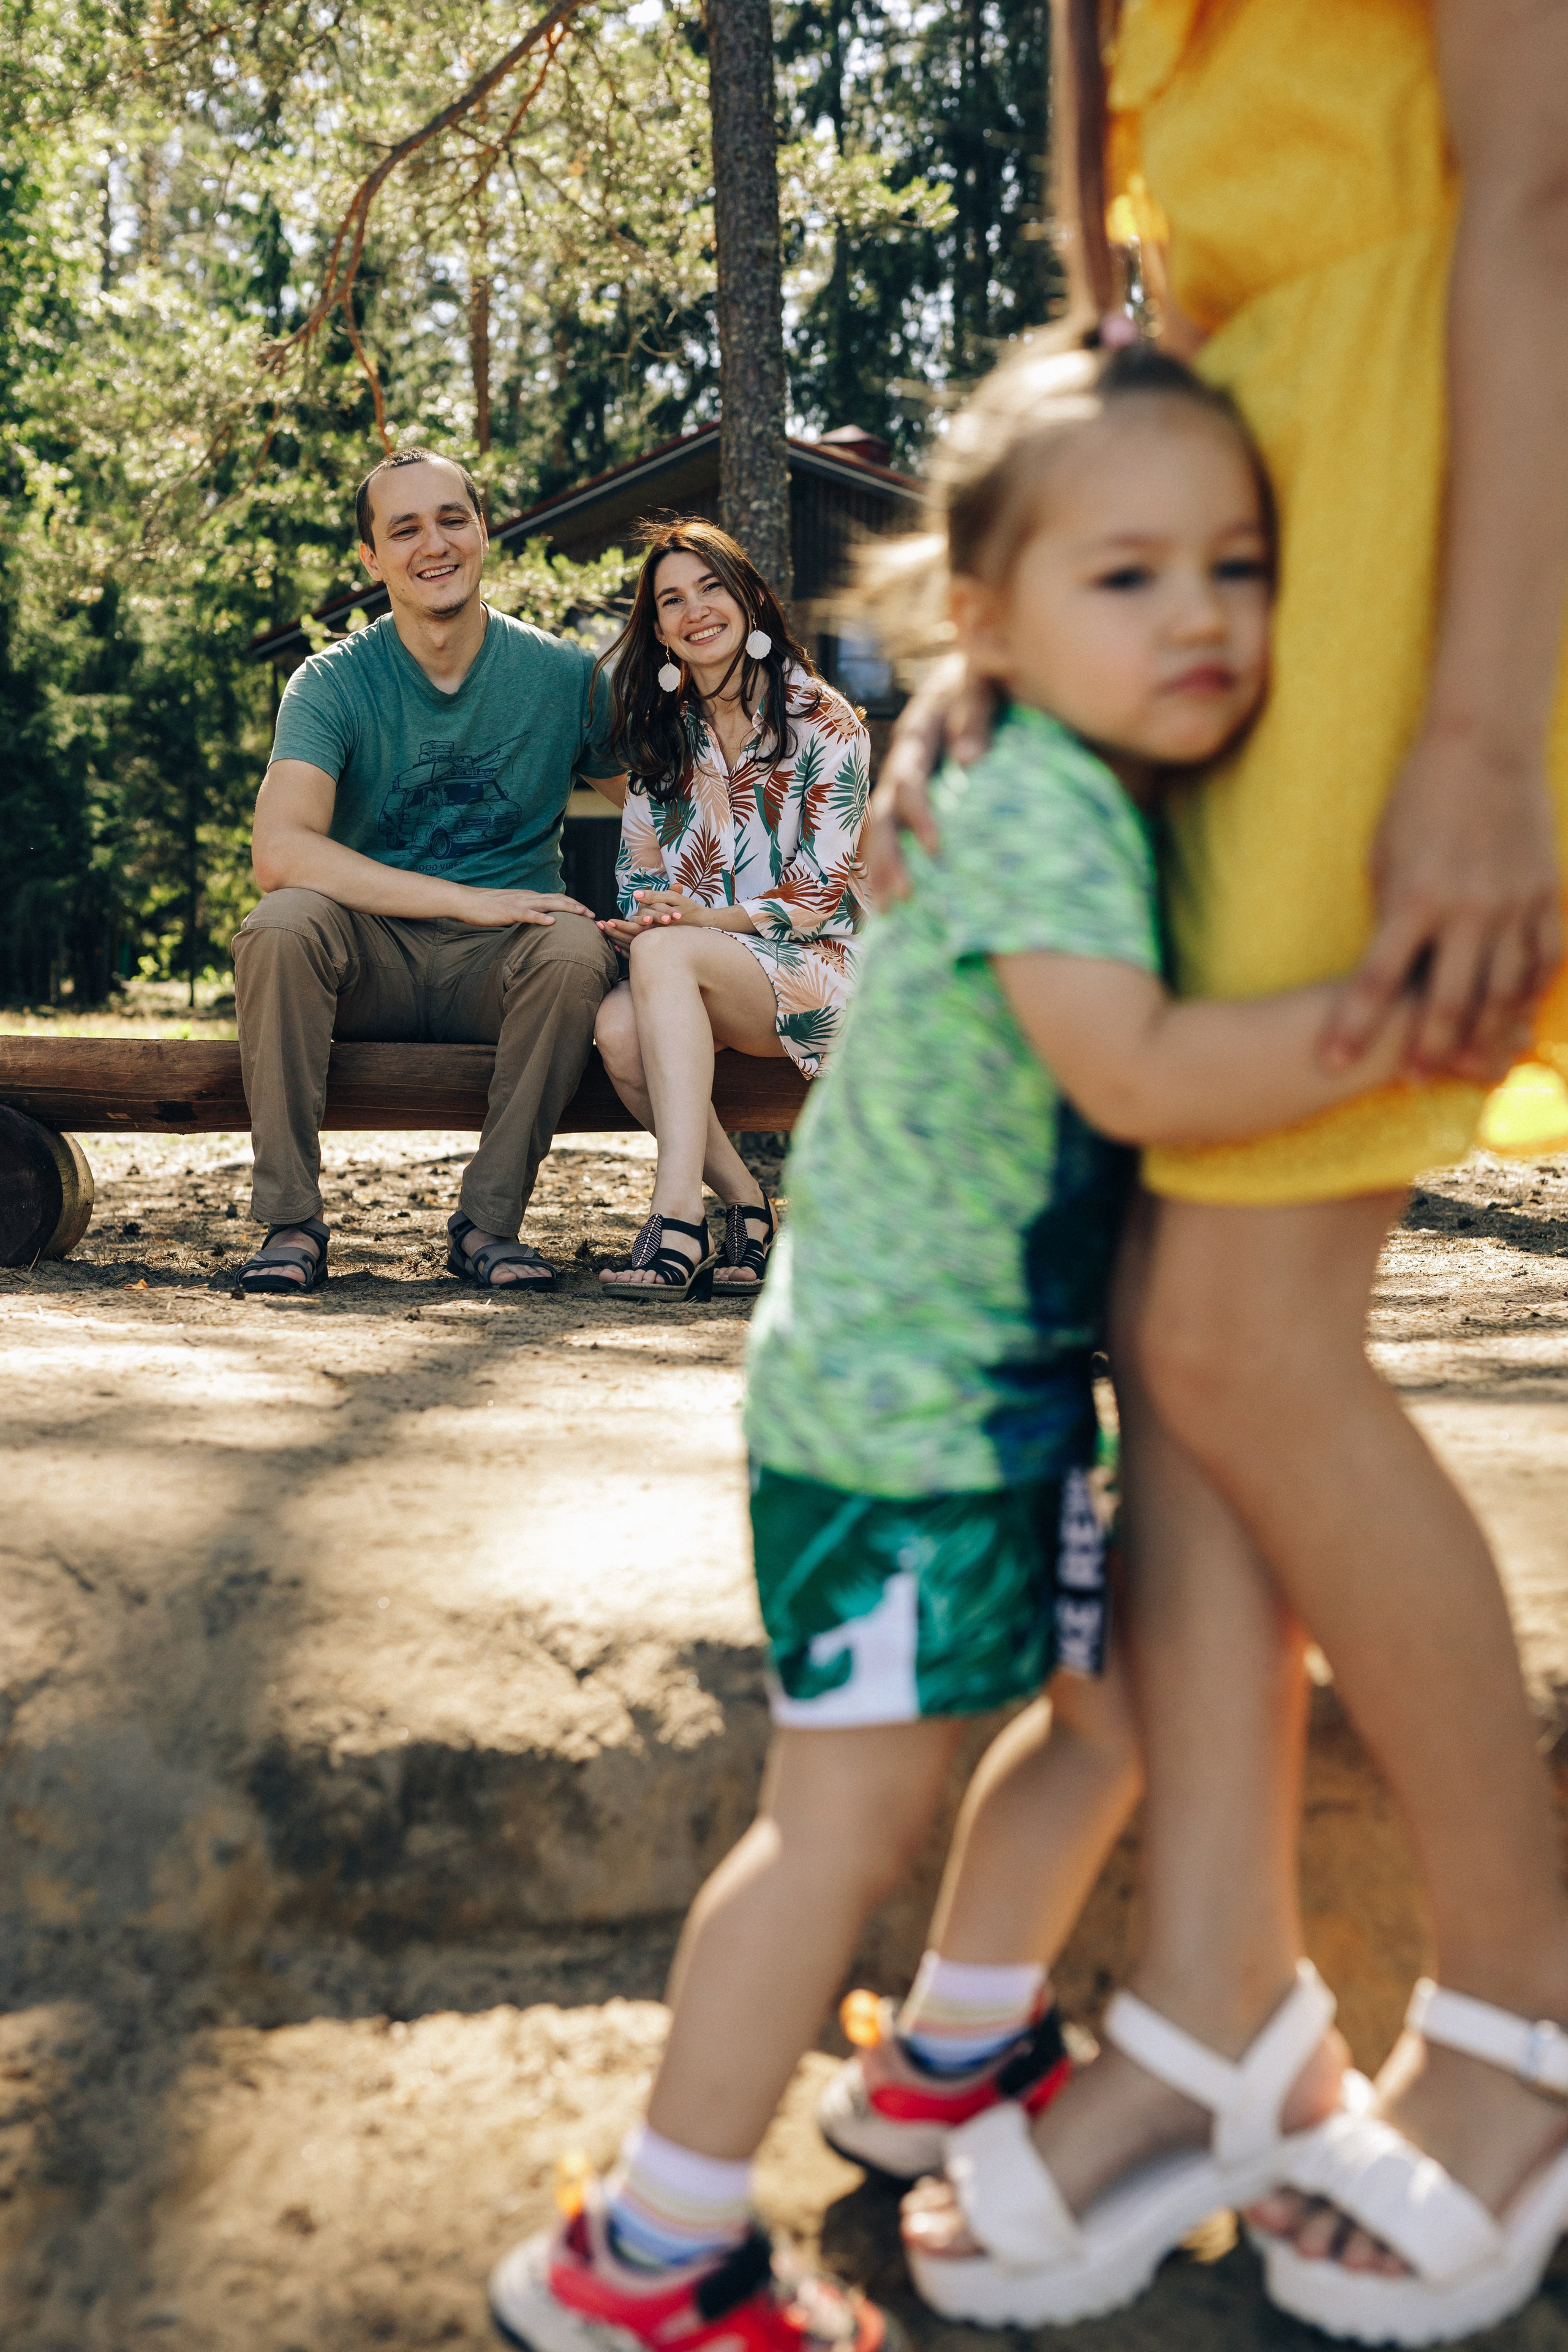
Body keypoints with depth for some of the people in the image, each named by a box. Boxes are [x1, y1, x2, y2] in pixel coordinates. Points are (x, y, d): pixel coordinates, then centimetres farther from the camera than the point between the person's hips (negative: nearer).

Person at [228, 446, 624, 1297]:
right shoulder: (334, 683, -6)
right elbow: (280, 853, -21)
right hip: (371, 957, -1)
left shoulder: (564, 674, 1)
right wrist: (467, 899, -26)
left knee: (575, 949, -32)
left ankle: (488, 1222, -18)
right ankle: (290, 1224, -21)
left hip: (498, 969, 1)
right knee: (279, 924, -32)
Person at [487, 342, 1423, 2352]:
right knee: (854, 1805, -6)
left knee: (1103, 1716, 19)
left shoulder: (1134, 799, 10)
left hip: (1018, 1388, 10)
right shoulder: (1035, 805, -20)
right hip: (891, 1393, -10)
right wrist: (1401, 1017, -29)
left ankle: (956, 2059, 41)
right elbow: (1135, 1072, -32)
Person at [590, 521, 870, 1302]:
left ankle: (677, 1216, -41)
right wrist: (638, 919, -12)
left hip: (815, 972, -4)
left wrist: (703, 917, -23)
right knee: (618, 1025, -30)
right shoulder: (661, 730, 15)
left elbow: (819, 893, -9)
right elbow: (639, 872, 12)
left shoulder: (823, 723, -2)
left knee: (663, 953, -34)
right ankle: (746, 1207, -15)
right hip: (688, 966, 5)